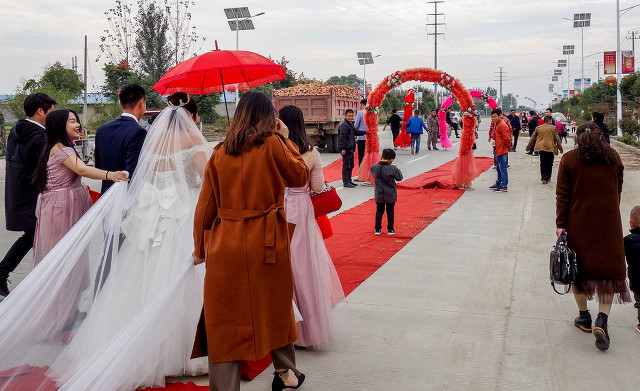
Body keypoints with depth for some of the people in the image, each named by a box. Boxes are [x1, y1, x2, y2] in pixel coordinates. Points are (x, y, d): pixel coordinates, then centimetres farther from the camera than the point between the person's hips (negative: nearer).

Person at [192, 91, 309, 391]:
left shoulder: (220, 152, 4)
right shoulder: (272, 143, -5)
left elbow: (205, 206, 6)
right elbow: (300, 177, 6)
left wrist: (200, 247, 16)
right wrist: (286, 140, 12)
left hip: (225, 243, 1)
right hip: (266, 241, -1)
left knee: (224, 316, 5)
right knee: (275, 305, 18)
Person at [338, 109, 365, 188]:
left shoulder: (350, 125, 17)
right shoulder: (343, 125, -14)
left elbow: (356, 132, 34)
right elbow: (342, 138, -20)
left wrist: (365, 132, 30)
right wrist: (343, 148, -23)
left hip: (350, 149, 10)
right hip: (346, 149, -10)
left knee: (351, 165, 16)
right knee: (346, 166, -6)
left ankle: (349, 181, 26)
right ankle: (345, 182, -2)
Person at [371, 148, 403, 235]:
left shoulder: (374, 167, -10)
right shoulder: (393, 168, -20)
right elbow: (399, 178, -8)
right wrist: (398, 170, 7)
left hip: (379, 194, 3)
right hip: (390, 195, -3)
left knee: (379, 211, 15)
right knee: (390, 211, 12)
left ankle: (377, 229, 19)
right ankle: (390, 229, 18)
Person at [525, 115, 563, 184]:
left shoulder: (538, 128, 7)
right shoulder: (553, 128, 0)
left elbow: (532, 138, 10)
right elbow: (557, 139, 2)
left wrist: (528, 147, 18)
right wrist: (560, 148, 10)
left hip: (541, 148, 2)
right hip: (550, 148, -2)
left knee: (542, 163, 5)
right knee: (549, 163, 9)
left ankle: (543, 178, -2)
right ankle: (548, 178, 15)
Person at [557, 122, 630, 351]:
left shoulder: (569, 159, -3)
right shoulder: (613, 157, 4)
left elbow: (562, 195, -5)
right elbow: (618, 191, 10)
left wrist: (560, 224, -1)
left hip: (578, 224, -1)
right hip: (608, 224, 1)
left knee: (579, 266, 13)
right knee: (608, 270, 5)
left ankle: (584, 317, 22)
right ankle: (602, 321, -9)